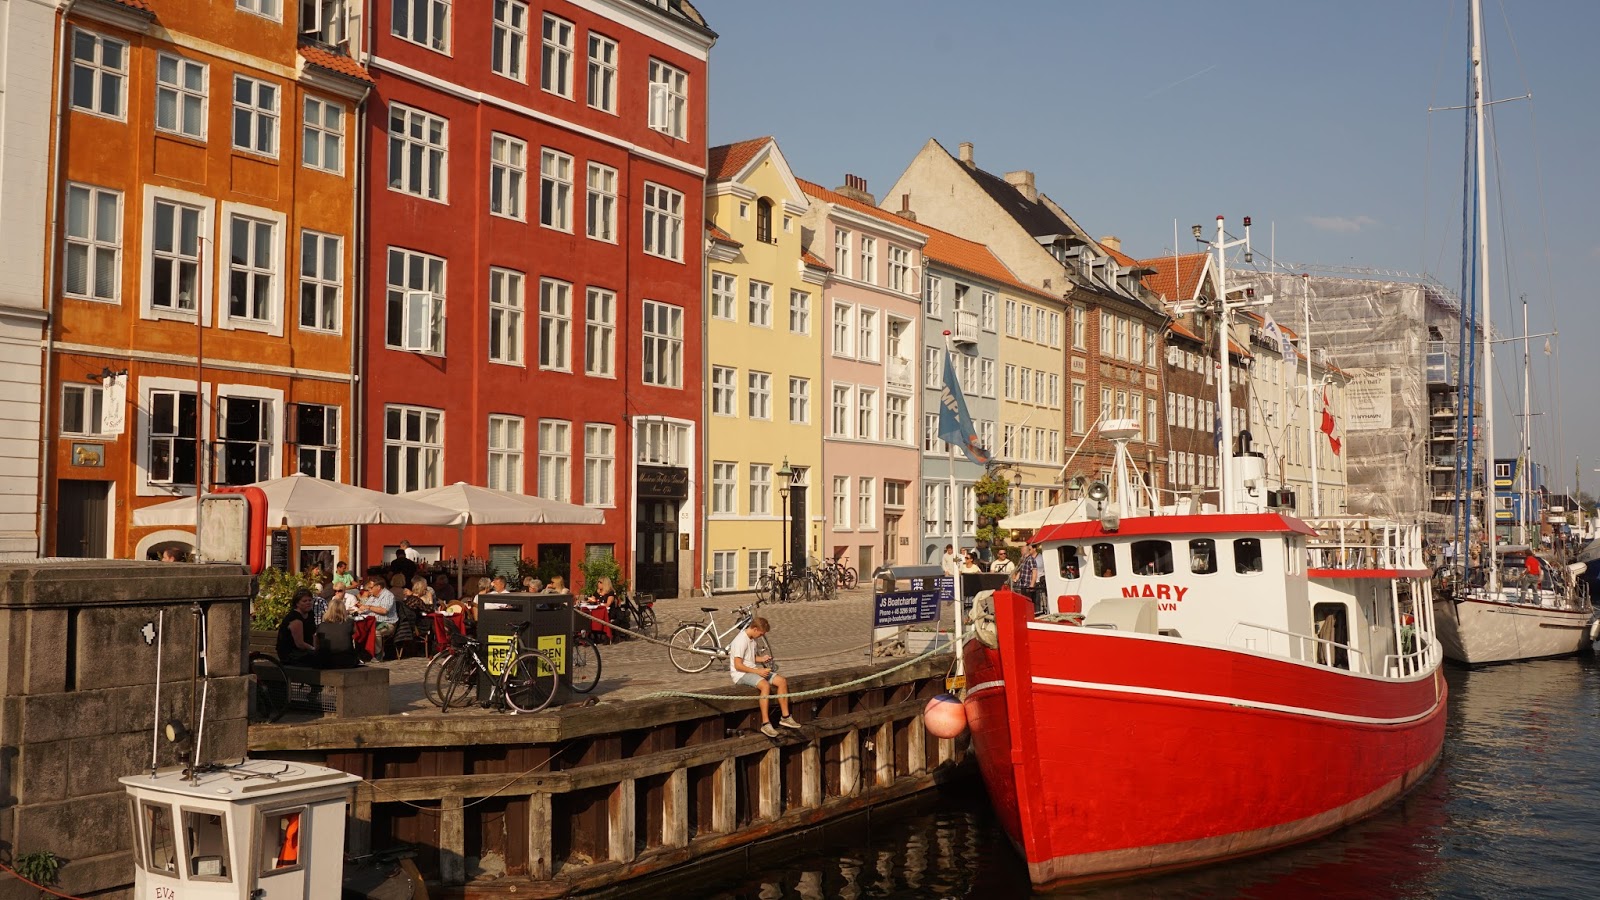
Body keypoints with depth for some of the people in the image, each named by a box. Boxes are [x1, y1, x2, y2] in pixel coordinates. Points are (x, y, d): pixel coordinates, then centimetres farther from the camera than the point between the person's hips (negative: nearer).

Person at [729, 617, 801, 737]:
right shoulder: (741, 640, -19)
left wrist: (761, 658, 5)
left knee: (782, 681, -6)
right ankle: (765, 724, -32)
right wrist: (758, 671, -22)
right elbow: (738, 665, -22)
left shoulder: (752, 639, 12)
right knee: (765, 685, -35)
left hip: (753, 670, 10)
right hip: (741, 674, -10)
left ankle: (785, 717, 0)